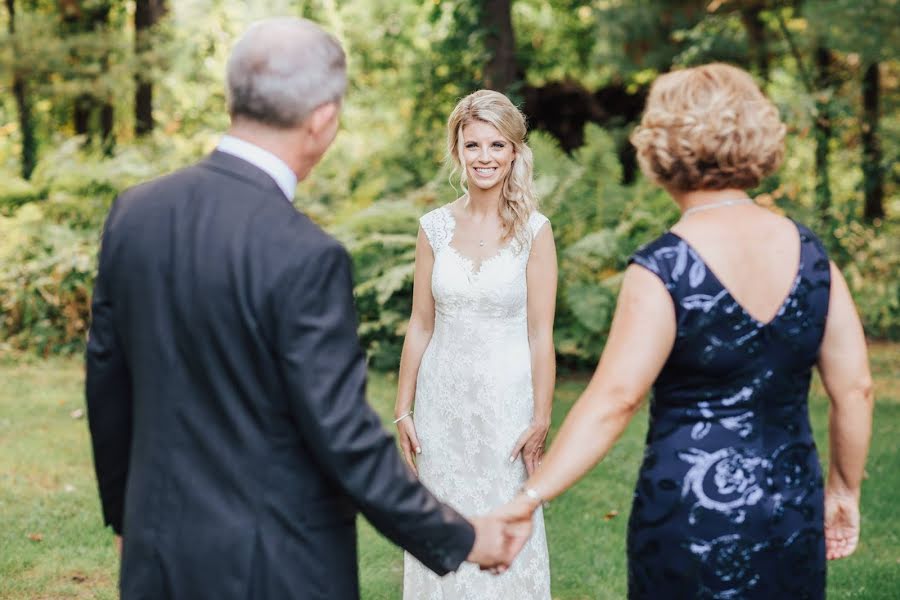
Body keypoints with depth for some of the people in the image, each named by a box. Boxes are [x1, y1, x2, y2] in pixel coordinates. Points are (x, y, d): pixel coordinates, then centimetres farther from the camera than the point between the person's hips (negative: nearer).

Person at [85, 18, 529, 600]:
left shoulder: (135, 211, -4)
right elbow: (344, 437, -20)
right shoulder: (303, 257, -23)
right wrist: (461, 537, -8)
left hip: (158, 549, 6)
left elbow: (106, 380, 6)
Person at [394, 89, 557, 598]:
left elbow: (541, 335, -7)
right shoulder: (435, 227, 2)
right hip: (442, 397, 3)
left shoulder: (534, 231, -7)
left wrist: (541, 421, -9)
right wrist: (403, 410, 5)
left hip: (506, 396, -3)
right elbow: (420, 326, 6)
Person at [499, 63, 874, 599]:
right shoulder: (810, 254, -1)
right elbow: (856, 389, 2)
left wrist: (529, 499, -21)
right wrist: (845, 491, 15)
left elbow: (615, 398, -21)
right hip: (793, 511, 4)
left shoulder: (663, 269, -14)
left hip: (692, 515, -4)